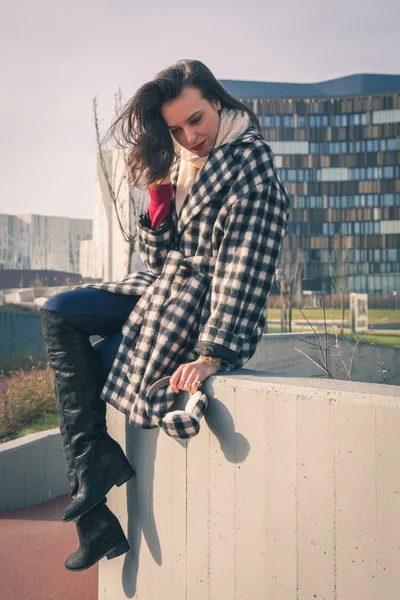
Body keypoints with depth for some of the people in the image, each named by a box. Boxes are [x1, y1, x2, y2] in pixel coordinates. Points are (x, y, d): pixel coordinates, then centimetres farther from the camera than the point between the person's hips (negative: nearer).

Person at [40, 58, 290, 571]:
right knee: (58, 314, 2)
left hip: (203, 306, -9)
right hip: (164, 288, 9)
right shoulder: (183, 162, 9)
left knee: (82, 370, -7)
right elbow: (157, 257, 12)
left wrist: (213, 355, -28)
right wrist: (160, 200, -7)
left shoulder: (249, 163, -17)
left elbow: (245, 268, -24)